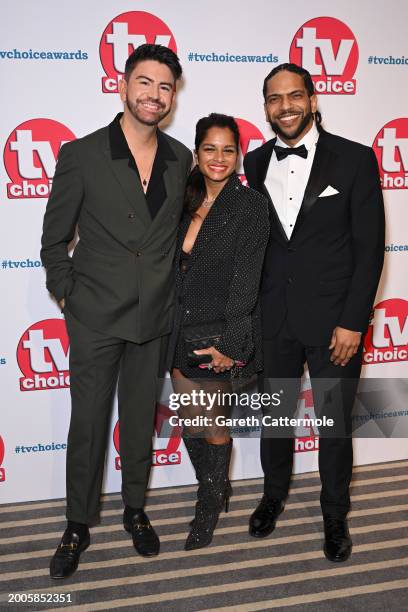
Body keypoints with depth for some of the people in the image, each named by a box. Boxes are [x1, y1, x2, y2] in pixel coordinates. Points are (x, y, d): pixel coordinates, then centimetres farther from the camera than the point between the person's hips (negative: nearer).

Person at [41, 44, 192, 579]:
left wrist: (173, 289, 8)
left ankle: (135, 509, 36)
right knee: (88, 424, 8)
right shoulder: (80, 155, -8)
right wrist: (67, 296, -3)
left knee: (140, 420, 16)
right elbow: (54, 240, -1)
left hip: (155, 317, 3)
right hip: (96, 315, -3)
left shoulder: (181, 159, 3)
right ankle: (79, 525, 28)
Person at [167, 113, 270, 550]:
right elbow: (176, 269, 10)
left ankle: (210, 503, 34)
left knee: (213, 423, 9)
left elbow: (245, 280, -15)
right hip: (181, 332, 5)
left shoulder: (250, 206, -10)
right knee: (189, 420, 13)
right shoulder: (187, 202, 7)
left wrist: (230, 343, -18)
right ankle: (214, 488, 39)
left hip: (220, 332, -5)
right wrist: (172, 330, 8)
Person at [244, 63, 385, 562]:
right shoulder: (255, 163, 4)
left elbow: (369, 246, -8)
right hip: (272, 318, 3)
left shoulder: (354, 159, -7)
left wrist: (353, 322, -12)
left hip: (333, 319, -3)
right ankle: (274, 494, 42)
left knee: (335, 424, 11)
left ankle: (335, 515, 34)